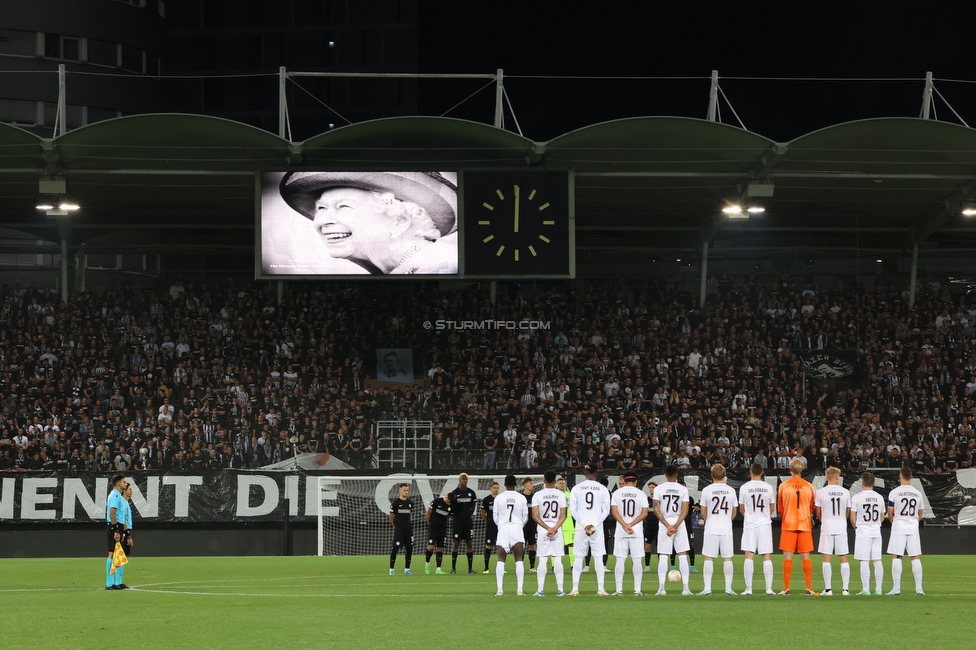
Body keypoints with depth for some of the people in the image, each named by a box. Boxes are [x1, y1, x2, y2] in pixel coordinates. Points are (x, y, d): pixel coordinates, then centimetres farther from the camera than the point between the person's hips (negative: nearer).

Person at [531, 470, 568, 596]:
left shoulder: (537, 495, -3)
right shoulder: (561, 495, 0)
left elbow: (535, 516, -8)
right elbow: (563, 515, -7)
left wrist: (547, 528, -9)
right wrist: (554, 528, -13)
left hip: (542, 530, -1)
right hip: (558, 530, 1)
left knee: (543, 560, 1)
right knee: (558, 559, 3)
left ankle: (541, 590, -1)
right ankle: (560, 589, 0)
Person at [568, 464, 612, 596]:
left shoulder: (576, 488, 2)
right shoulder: (603, 490, 2)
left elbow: (573, 509, -2)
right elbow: (606, 511, -1)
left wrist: (584, 525, -5)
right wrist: (594, 525, -5)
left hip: (580, 527, 0)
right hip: (597, 528, 0)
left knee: (578, 558, 5)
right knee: (598, 558, 3)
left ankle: (575, 589, 1)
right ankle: (600, 589, 0)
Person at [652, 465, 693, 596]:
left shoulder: (658, 489, -2)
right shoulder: (683, 489, 0)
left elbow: (656, 510, -8)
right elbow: (685, 511, -8)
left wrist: (667, 525, -9)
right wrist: (675, 526, -12)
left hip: (664, 523, 0)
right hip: (679, 523, 0)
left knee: (663, 556, 2)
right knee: (683, 555, 4)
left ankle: (661, 588, -4)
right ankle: (685, 588, -1)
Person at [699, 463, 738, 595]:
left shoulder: (706, 490, -4)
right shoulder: (731, 491, 1)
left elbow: (703, 512, 4)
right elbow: (734, 512, 10)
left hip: (711, 529, -1)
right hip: (726, 529, 1)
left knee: (709, 558, 3)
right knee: (727, 558, 5)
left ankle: (707, 588, -1)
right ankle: (728, 588, 5)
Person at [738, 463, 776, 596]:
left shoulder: (744, 487, -3)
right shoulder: (768, 487, 1)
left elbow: (741, 509, 8)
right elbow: (771, 508, 12)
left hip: (749, 524, -1)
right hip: (765, 524, 1)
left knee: (749, 556, -2)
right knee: (767, 556, 3)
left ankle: (748, 589, -5)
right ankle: (769, 588, 0)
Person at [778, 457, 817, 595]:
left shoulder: (783, 486, -3)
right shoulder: (808, 487, 2)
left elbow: (780, 508, 6)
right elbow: (812, 508, 13)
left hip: (788, 525, -2)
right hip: (805, 524, 2)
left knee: (787, 556, 0)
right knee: (806, 557, 4)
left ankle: (786, 588, -3)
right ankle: (809, 588, 2)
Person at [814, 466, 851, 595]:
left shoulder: (821, 492, -5)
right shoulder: (845, 492, 0)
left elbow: (818, 513, 4)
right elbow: (847, 513, 9)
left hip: (827, 528, -2)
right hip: (841, 528, 2)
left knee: (826, 559, 2)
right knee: (843, 559, 7)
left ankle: (828, 589, -1)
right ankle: (845, 588, 4)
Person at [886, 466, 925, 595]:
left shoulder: (894, 492, -6)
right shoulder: (918, 493, 6)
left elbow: (890, 514, -1)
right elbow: (920, 515, 13)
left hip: (899, 526, -3)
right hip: (913, 526, 3)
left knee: (896, 557, 0)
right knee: (916, 557, 6)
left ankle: (896, 588, -5)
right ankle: (919, 588, 4)